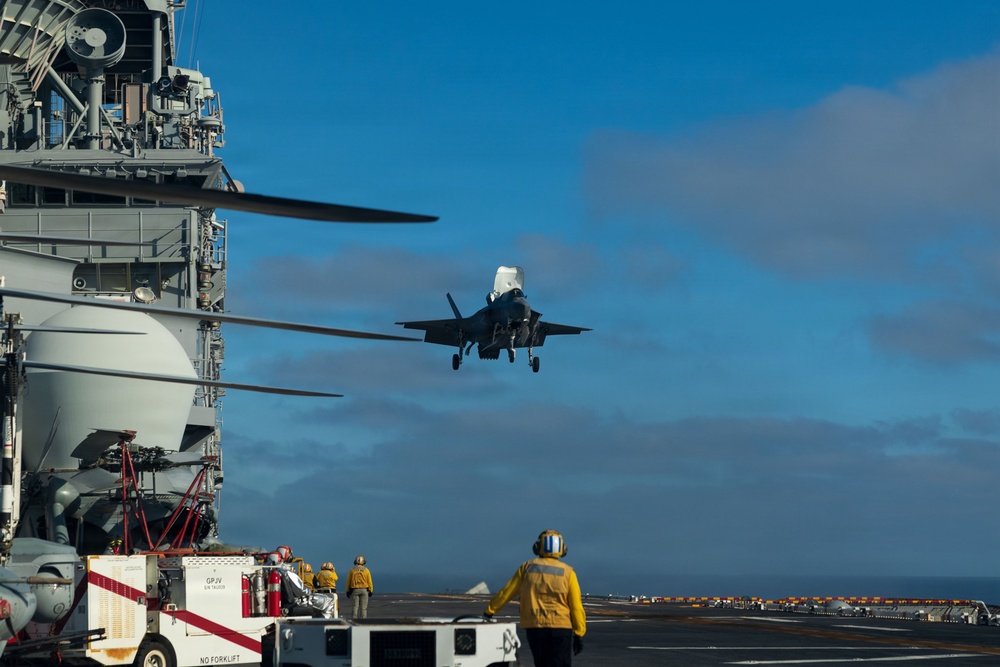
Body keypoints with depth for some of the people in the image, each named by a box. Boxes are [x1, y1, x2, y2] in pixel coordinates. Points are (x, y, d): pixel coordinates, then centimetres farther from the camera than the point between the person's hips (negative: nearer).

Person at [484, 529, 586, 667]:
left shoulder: (528, 567, 6)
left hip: (534, 627, 2)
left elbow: (506, 592, 10)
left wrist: (489, 611, 21)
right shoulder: (567, 572, 1)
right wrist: (579, 634, 3)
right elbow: (576, 606, -2)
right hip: (561, 628, -2)